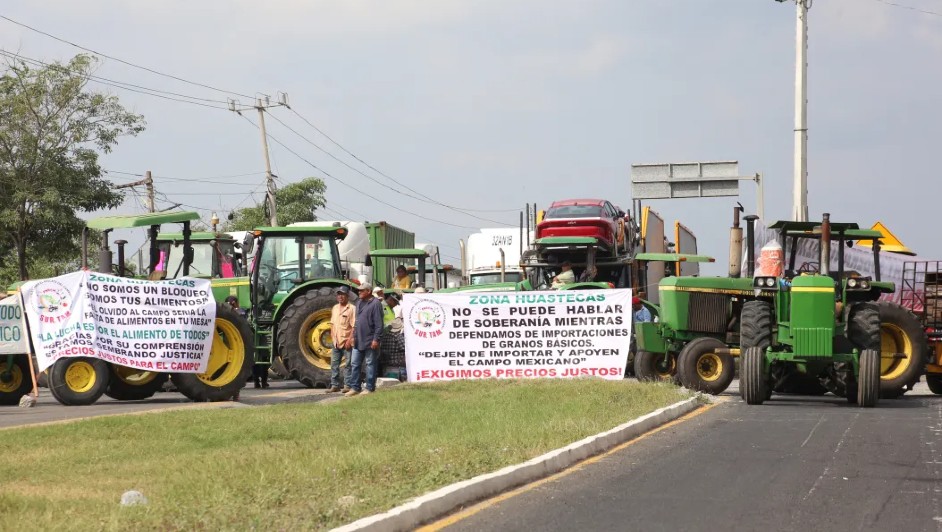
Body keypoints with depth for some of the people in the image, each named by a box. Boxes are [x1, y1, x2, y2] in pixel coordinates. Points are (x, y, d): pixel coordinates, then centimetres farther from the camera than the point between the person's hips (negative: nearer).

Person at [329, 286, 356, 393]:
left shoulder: (352, 308, -9)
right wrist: (333, 337, 9)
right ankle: (335, 385, 16)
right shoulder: (335, 308, 13)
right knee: (334, 364, 9)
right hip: (336, 342, 7)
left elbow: (354, 326, -13)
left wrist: (350, 340, -18)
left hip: (347, 343, -7)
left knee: (348, 364, -1)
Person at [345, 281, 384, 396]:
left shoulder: (375, 304, -11)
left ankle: (370, 388, 6)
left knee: (370, 364, 1)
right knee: (354, 364, 8)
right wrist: (354, 335, 18)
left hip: (370, 341, -8)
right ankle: (354, 387, 15)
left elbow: (379, 324, -15)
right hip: (358, 341, 8)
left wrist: (376, 339, -19)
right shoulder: (359, 303, 15)